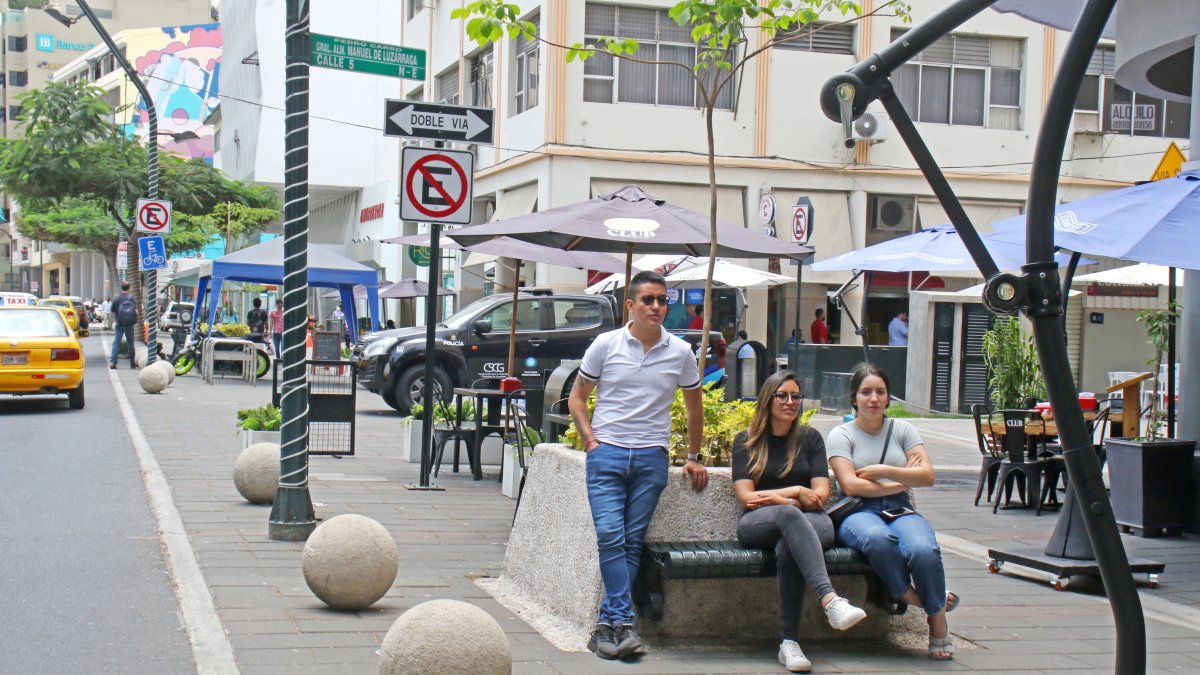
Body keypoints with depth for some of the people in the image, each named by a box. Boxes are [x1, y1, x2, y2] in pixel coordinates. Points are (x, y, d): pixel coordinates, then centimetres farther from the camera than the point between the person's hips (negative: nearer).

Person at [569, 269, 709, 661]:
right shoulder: (606, 345, 1)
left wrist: (693, 458, 16)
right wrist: (590, 439, -2)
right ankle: (623, 623, -14)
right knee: (610, 536, -15)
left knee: (632, 542, 1)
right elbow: (577, 397, 10)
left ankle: (608, 624, 6)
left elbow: (694, 407, 18)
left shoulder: (680, 353, 5)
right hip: (607, 453, -1)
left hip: (652, 457, 2)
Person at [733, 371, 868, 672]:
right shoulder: (746, 441, 14)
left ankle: (789, 642, -43)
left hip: (808, 523, 1)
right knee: (788, 515, -39)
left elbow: (821, 495, 8)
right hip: (757, 525, -1)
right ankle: (830, 600, -59)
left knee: (787, 547, -38)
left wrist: (775, 496, -4)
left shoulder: (810, 438, 17)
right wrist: (796, 494, -2)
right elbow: (745, 497, 2)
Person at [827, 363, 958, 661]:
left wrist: (884, 471, -5)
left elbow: (927, 475, 6)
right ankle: (914, 599, -22)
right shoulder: (841, 435, 8)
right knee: (877, 539, -41)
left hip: (901, 511, 3)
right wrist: (902, 481, -1)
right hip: (859, 513, -2)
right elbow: (851, 485, -6)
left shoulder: (902, 430, 18)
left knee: (924, 550, -33)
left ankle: (938, 621, -12)